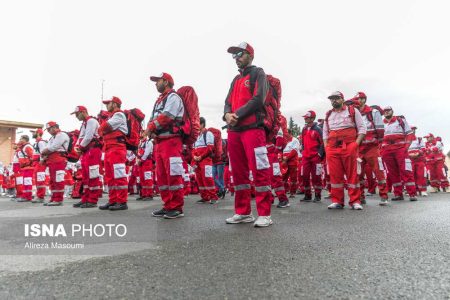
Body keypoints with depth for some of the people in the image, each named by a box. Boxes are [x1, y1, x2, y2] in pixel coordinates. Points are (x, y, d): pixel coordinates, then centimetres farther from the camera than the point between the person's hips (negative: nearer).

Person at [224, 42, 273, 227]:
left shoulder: (258, 73, 6)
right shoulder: (236, 80, 26)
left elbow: (258, 100, -10)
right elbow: (228, 102, 17)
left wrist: (237, 115, -11)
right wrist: (227, 114, -6)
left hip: (252, 128, -7)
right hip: (234, 131, 8)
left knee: (259, 171, -10)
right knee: (238, 172, 7)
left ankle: (264, 214, -3)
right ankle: (243, 212, 16)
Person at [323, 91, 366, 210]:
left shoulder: (353, 111, 9)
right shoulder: (328, 115, 20)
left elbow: (362, 128, 5)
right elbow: (325, 132, 22)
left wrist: (356, 144, -7)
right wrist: (326, 147, 7)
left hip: (349, 147, -3)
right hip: (332, 148, 3)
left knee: (352, 174, -2)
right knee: (335, 175, 1)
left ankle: (355, 201, 5)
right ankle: (337, 201, 7)